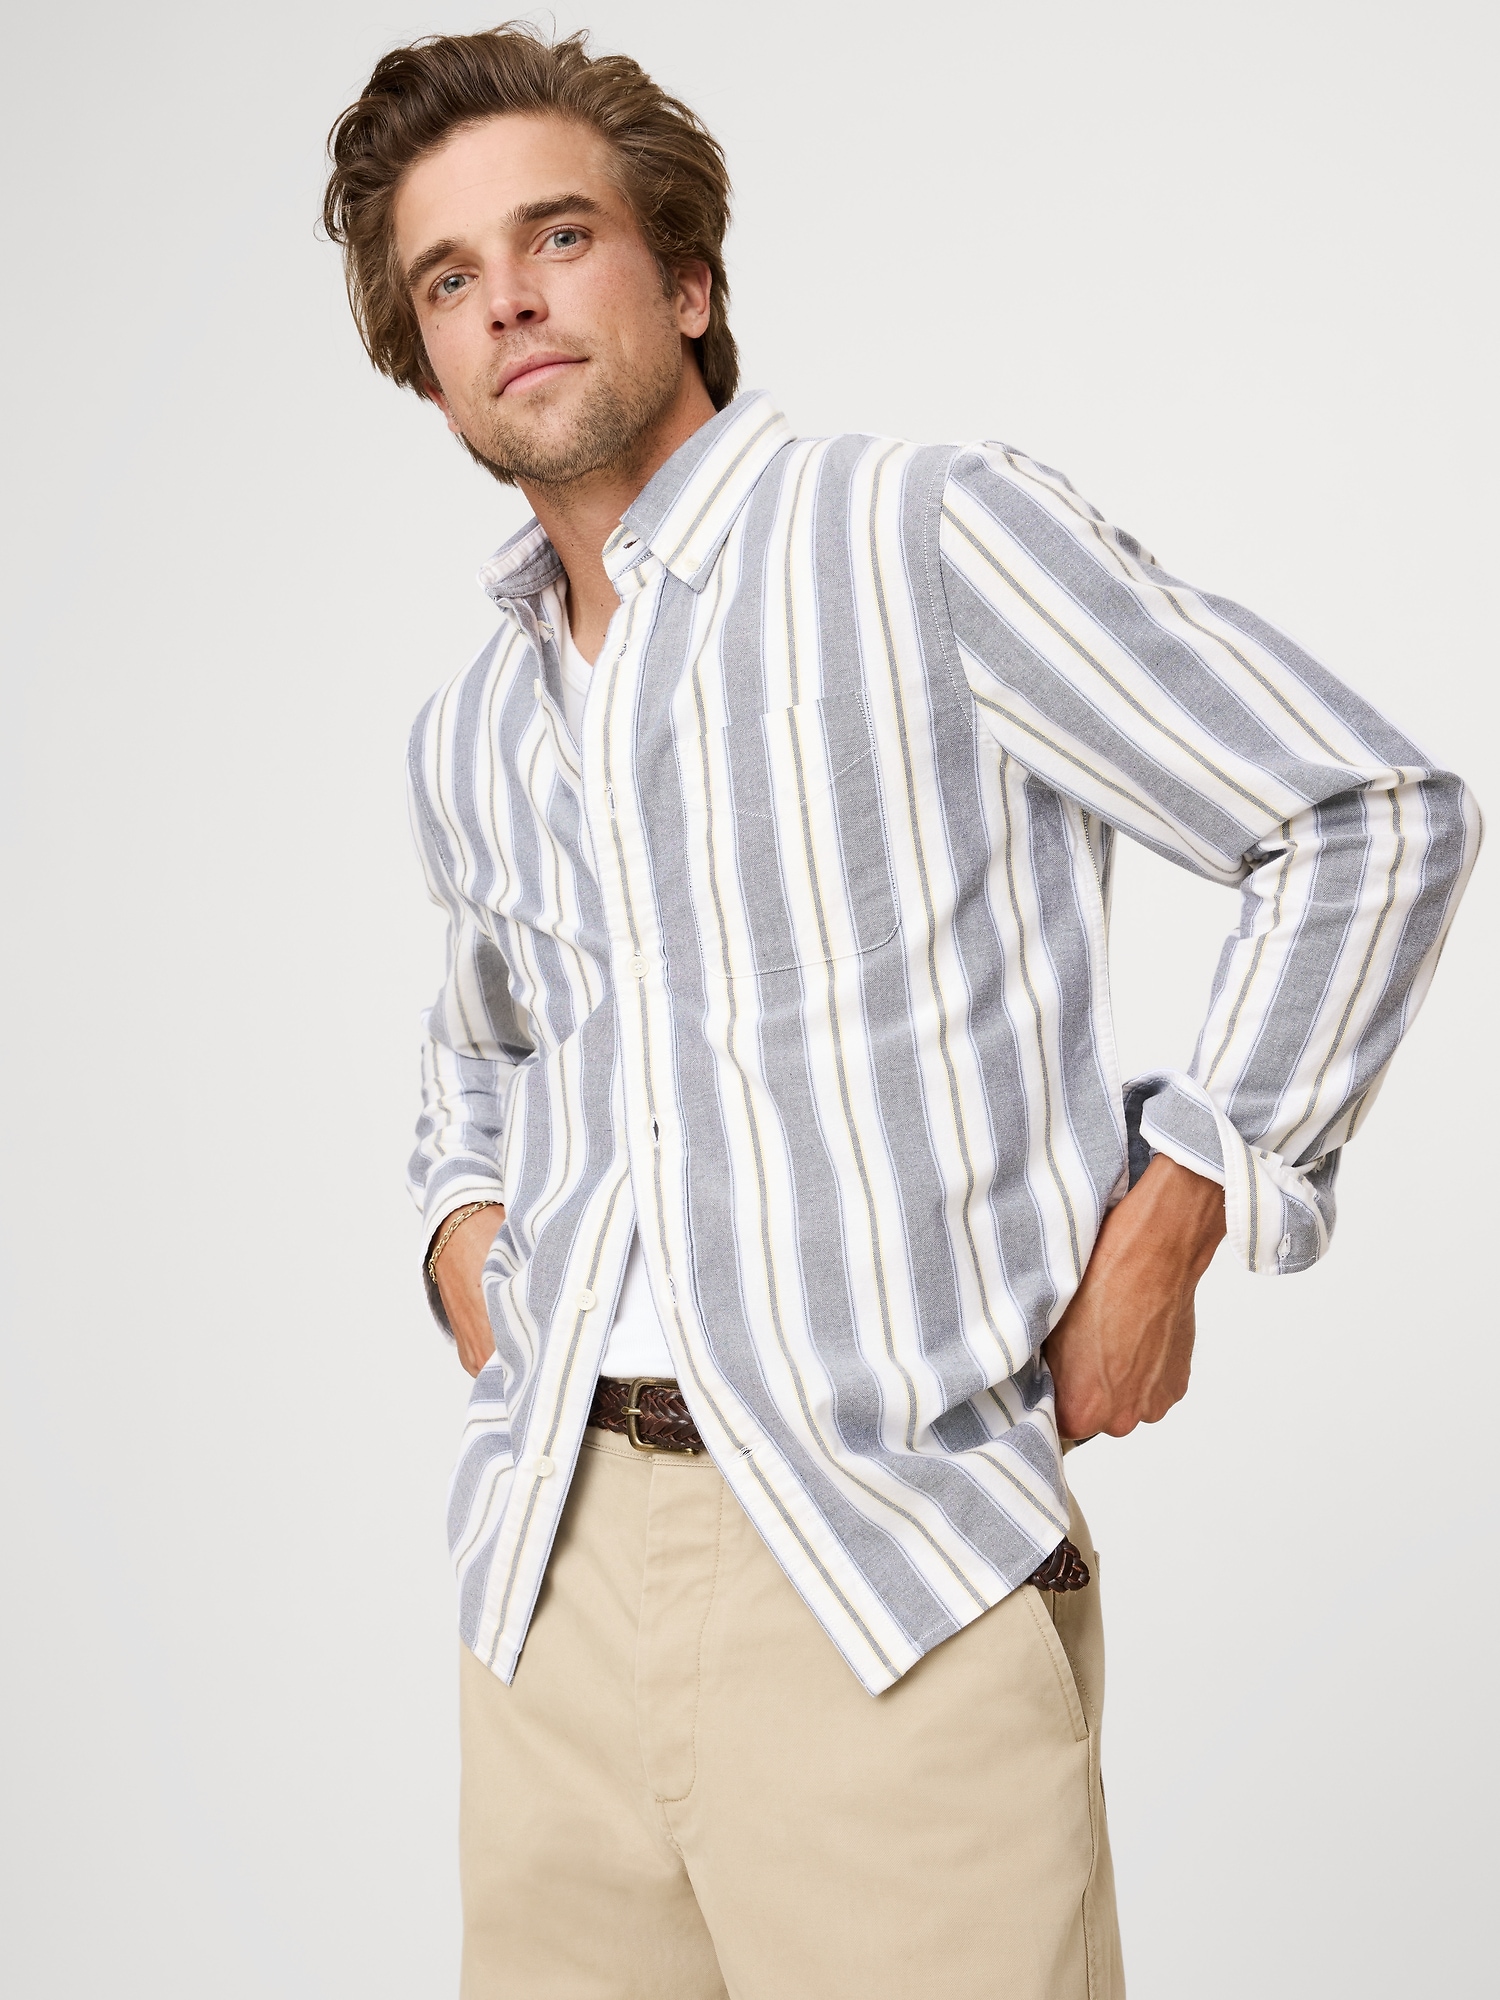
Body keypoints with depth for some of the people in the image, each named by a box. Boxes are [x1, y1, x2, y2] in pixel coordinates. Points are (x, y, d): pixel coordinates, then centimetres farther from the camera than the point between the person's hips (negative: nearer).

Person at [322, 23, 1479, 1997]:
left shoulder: (938, 540, -5)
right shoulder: (466, 740, 15)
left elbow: (1369, 820, -4)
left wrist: (1168, 1228, -6)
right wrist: (463, 1226, 13)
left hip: (891, 1569, -5)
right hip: (552, 1568, 6)